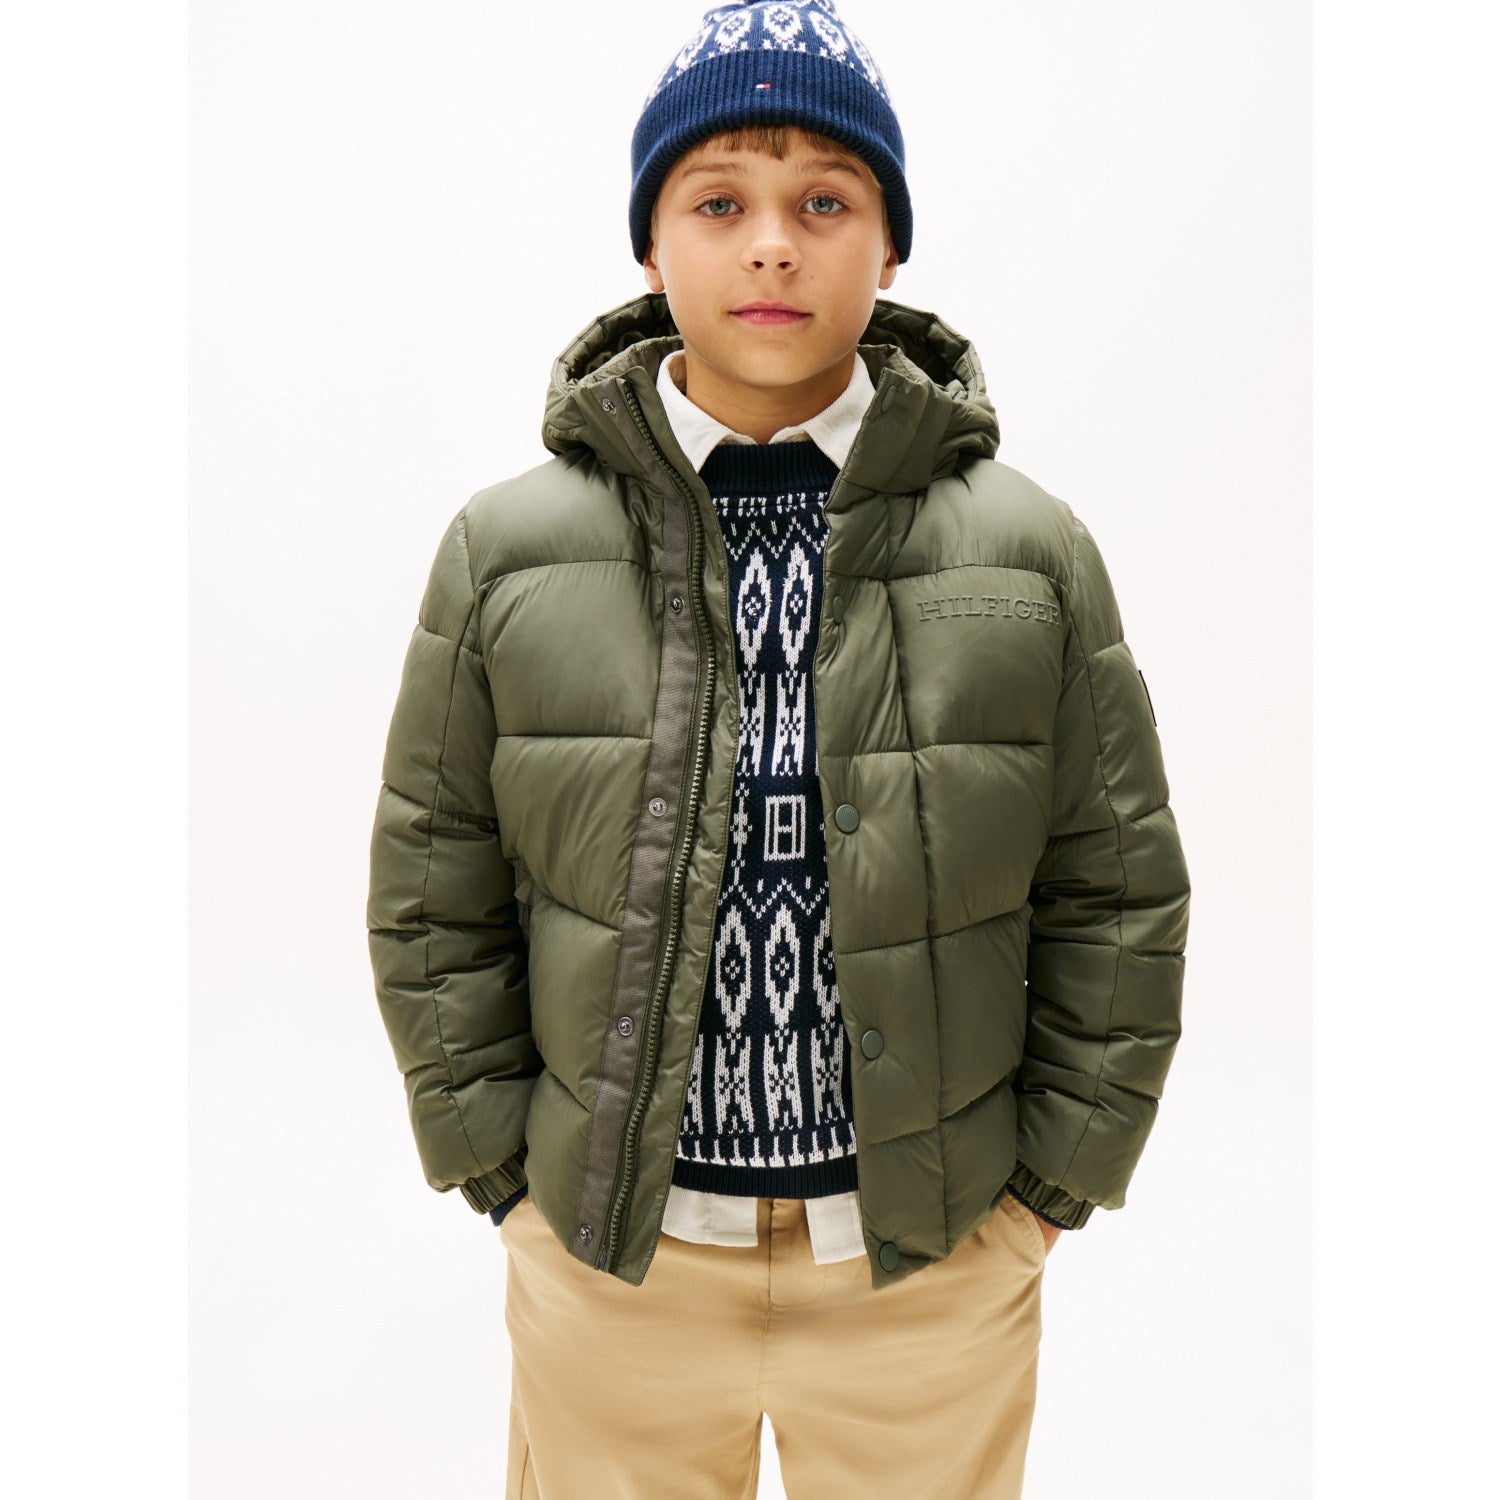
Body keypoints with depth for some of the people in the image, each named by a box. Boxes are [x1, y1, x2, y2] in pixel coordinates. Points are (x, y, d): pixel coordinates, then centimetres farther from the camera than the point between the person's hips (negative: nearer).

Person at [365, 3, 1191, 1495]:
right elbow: (434, 893, 0)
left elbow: (1116, 895, 1)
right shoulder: (506, 549, -5)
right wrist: (507, 1176, 0)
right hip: (609, 1255, 1)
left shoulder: (1033, 550, -5)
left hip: (935, 1259, 1)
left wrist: (1051, 1179, 0)